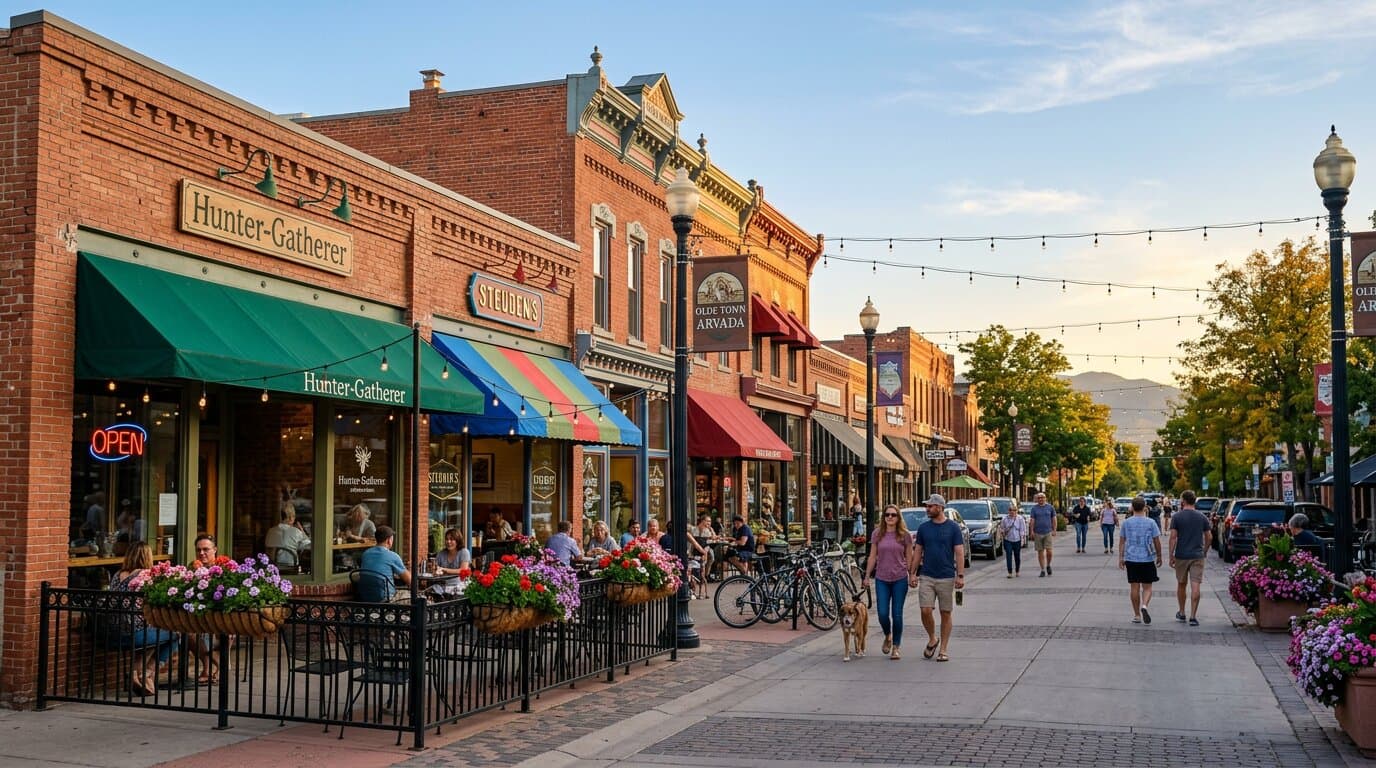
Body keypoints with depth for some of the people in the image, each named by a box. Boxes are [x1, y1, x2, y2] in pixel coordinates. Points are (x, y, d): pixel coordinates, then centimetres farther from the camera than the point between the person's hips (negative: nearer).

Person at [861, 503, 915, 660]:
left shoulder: (905, 535, 0)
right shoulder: (877, 534, 4)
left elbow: (909, 558, 5)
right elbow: (873, 557, 8)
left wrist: (912, 576, 2)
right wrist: (866, 576, 7)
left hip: (900, 579, -1)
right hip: (882, 579, 1)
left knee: (897, 614, 0)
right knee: (882, 613, -3)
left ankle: (896, 647, 12)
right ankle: (887, 637, 27)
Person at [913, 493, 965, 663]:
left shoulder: (953, 527, -3)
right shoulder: (923, 528, 5)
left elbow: (959, 553, -5)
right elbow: (917, 552, 10)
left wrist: (960, 575, -11)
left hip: (947, 577, -2)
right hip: (926, 577, 2)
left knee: (946, 613, 4)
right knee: (925, 611, -7)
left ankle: (943, 649, 13)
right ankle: (931, 640, 17)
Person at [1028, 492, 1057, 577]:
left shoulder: (1050, 507, 5)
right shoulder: (1034, 508, 4)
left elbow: (1054, 519, 8)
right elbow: (1032, 520, 1)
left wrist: (1054, 530, 1)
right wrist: (1032, 532, -7)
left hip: (1048, 532, -1)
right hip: (1038, 533, 1)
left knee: (1049, 551, -9)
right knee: (1040, 552, 3)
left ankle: (1048, 566, 16)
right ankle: (1043, 570, 10)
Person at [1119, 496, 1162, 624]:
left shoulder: (1126, 522, 1)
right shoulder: (1151, 522, -4)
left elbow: (1121, 542, 3)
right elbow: (1157, 542, -2)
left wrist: (1121, 558, 9)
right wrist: (1159, 557, 11)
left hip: (1131, 559, 1)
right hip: (1147, 559, -1)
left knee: (1134, 587, 8)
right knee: (1147, 587, 7)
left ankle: (1137, 615, 11)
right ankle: (1144, 605, -20)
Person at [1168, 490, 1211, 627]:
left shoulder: (1176, 517, -5)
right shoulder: (1202, 517, 3)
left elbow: (1173, 537, -9)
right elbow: (1209, 537, 5)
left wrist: (1171, 556, -4)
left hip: (1181, 556, -1)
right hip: (1197, 556, 1)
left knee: (1181, 585, 14)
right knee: (1195, 586, -3)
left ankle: (1181, 613, 25)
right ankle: (1193, 616, -7)